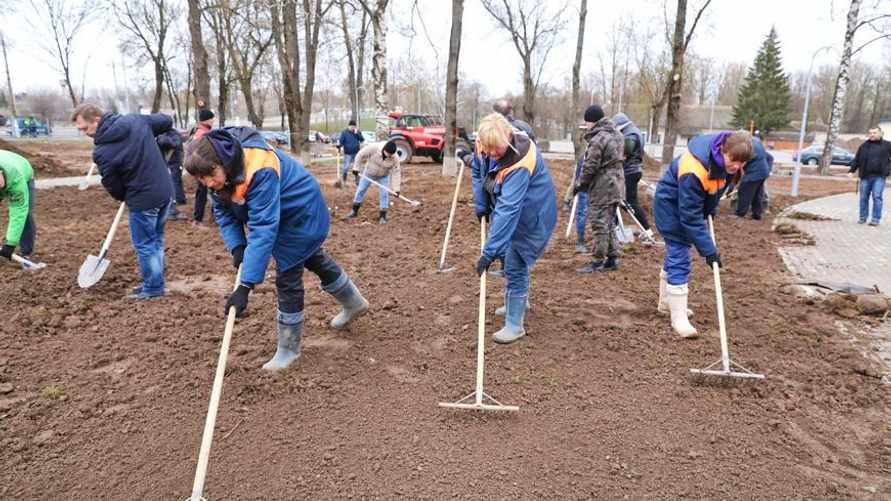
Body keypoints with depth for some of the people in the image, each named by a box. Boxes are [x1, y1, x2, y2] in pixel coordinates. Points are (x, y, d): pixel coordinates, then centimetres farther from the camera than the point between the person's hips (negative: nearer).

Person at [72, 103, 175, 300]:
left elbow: (113, 187, -5)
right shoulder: (136, 119, -3)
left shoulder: (102, 151, -18)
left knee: (144, 245, 9)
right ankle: (156, 282, 30)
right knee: (156, 240, 19)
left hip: (143, 200, -7)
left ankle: (153, 288, 19)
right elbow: (166, 121, 13)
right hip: (165, 191, 7)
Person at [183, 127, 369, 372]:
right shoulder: (219, 172, -18)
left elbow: (263, 229, -46)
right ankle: (354, 304, 48)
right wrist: (237, 247, -23)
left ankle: (288, 349, 15)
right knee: (314, 260, 24)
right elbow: (223, 212, -6)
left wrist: (246, 286, -48)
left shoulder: (259, 171, -42)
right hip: (278, 213, 9)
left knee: (288, 279, -5)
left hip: (302, 213, -9)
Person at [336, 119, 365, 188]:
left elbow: (362, 140, -6)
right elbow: (341, 142, -8)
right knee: (345, 167, -6)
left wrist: (357, 133, -19)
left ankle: (358, 182, 22)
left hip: (356, 153, 3)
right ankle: (343, 181, 11)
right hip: (348, 153, -3)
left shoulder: (357, 132, 3)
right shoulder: (344, 132, -6)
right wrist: (339, 145, -30)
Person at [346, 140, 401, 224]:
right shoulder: (373, 148, -34)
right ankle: (354, 211, 25)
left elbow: (396, 173, -24)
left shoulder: (395, 158, -29)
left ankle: (382, 216, 5)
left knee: (384, 194, -7)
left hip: (384, 176, 0)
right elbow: (360, 154, -21)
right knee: (360, 190, 7)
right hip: (369, 173, 0)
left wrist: (396, 189, -27)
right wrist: (355, 168, -19)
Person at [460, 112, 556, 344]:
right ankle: (517, 302, 45)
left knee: (514, 267, -8)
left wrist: (490, 250, -43)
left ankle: (514, 325, 4)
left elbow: (508, 210, -42)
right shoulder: (486, 146, -16)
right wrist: (481, 206, 1)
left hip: (529, 216, -8)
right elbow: (478, 171, 6)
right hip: (511, 210, 8)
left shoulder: (520, 163, -39)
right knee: (509, 258, 23)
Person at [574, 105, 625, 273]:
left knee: (600, 224, -3)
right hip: (616, 184, 9)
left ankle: (598, 261, 3)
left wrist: (580, 184, -4)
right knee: (609, 223, 16)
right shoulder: (617, 134, 10)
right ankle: (612, 258, 22)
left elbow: (590, 167, -17)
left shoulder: (598, 139, -18)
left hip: (602, 187, -9)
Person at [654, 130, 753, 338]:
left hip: (694, 202, 8)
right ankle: (679, 319, -8)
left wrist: (710, 210, 6)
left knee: (676, 252, 19)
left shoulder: (725, 159, -15)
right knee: (679, 260, -12)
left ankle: (666, 302, 35)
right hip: (671, 204, -8)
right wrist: (708, 249, -30)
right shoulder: (693, 171, -39)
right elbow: (690, 216, -34)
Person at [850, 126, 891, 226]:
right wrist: (852, 171, 6)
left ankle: (875, 219, -1)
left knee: (877, 197, -6)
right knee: (863, 198, 6)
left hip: (879, 177, -2)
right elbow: (856, 160, 12)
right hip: (865, 176, 2)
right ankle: (863, 217, 16)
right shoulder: (864, 146, 9)